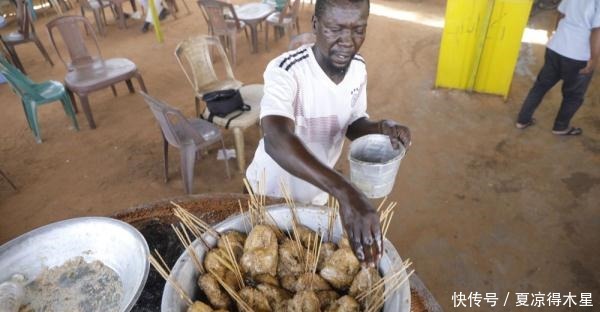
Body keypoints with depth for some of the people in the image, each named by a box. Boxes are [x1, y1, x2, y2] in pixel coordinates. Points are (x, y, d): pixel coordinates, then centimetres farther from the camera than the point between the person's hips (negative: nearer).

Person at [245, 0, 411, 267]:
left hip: (317, 193, 5)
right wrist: (345, 192, -63)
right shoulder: (284, 71, -33)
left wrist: (382, 127, -20)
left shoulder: (358, 68, -11)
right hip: (270, 193, -4)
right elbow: (276, 141, -50)